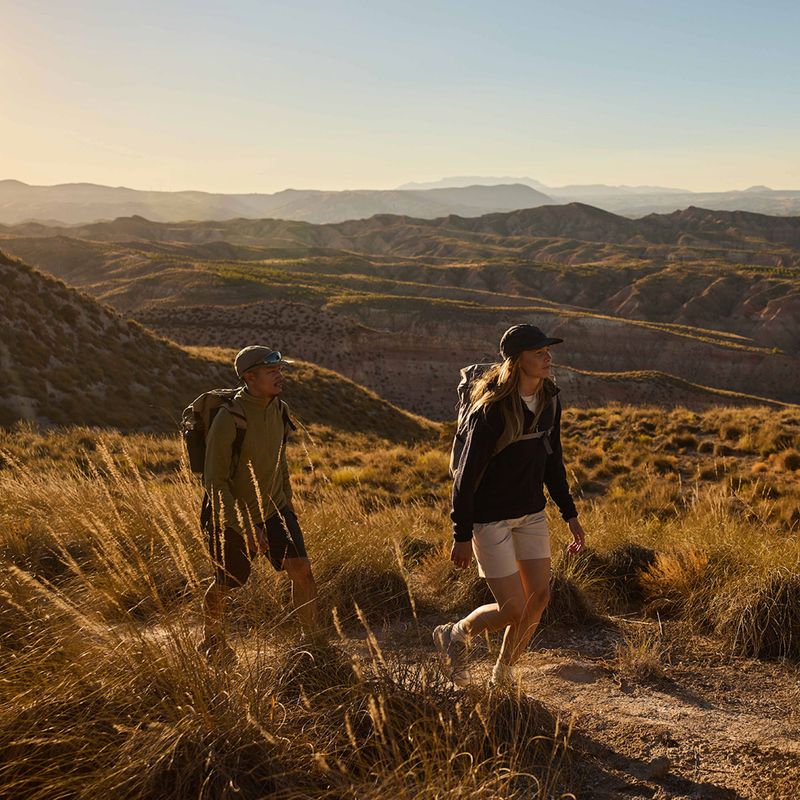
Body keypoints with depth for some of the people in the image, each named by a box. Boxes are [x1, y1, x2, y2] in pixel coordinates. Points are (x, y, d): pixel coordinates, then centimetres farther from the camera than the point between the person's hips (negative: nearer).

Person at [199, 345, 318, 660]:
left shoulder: (279, 410, -5)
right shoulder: (228, 418, -27)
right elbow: (214, 482, -25)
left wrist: (288, 506, 17)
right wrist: (245, 529, -27)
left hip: (273, 509, 5)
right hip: (233, 517, -5)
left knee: (302, 570, -10)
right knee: (225, 586, 14)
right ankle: (212, 640, 42)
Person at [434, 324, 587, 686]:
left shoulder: (549, 401, 0)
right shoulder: (492, 411, -23)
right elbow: (467, 475, -19)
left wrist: (570, 514, 12)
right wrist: (462, 537, -18)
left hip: (531, 514, 7)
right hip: (490, 518, -7)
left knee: (539, 596, 4)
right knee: (513, 609, -6)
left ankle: (503, 674, 24)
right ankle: (454, 635, 23)